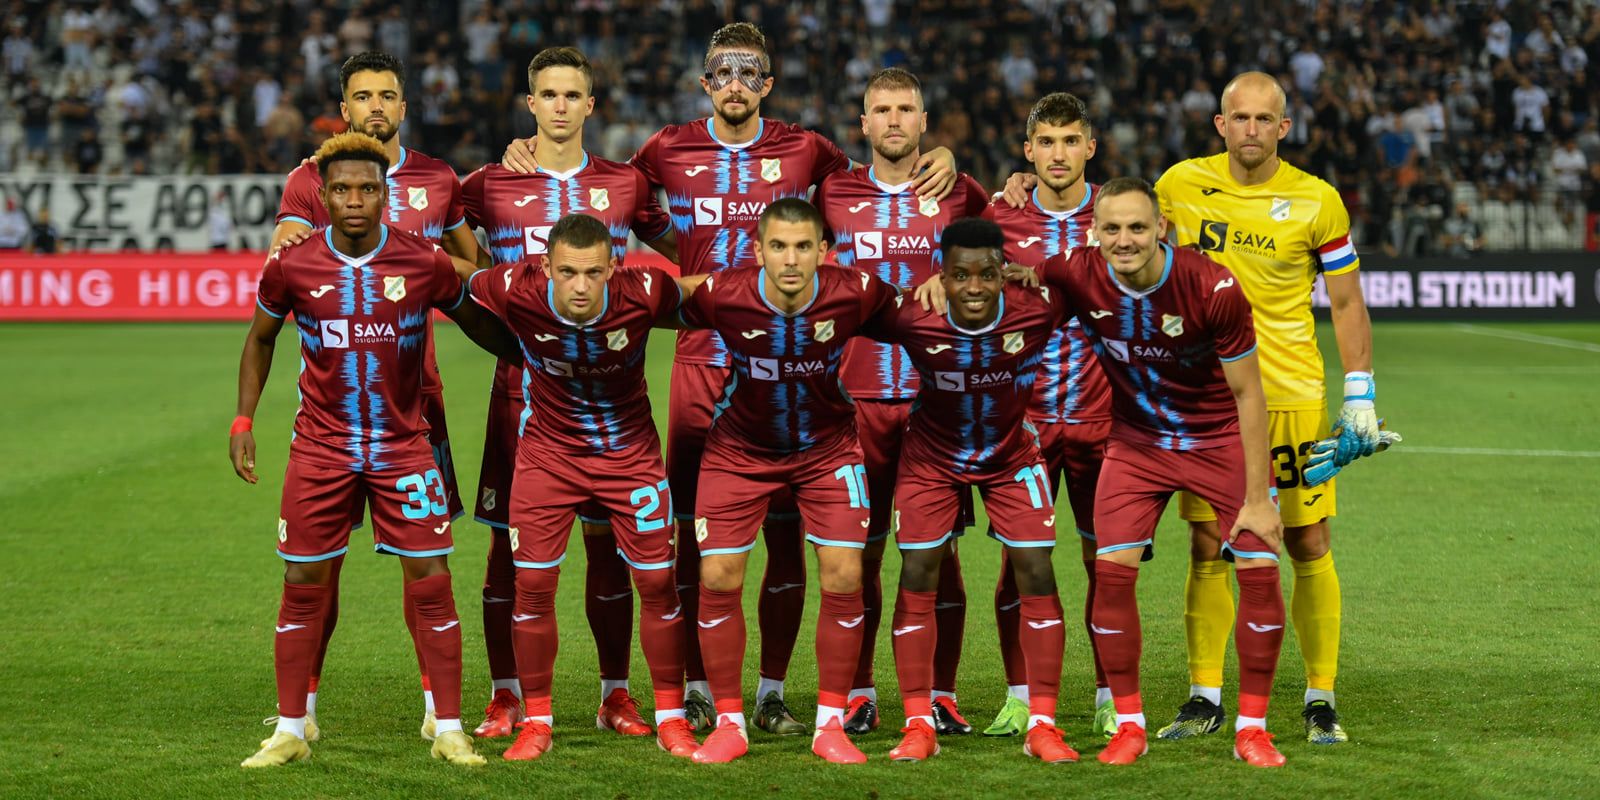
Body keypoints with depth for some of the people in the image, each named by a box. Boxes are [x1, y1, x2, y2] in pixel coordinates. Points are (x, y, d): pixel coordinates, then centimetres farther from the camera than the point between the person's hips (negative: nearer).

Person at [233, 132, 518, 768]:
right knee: (303, 586, 2)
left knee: (431, 584, -4)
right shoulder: (291, 267, -5)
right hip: (320, 446, 1)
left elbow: (477, 324, 9)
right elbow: (260, 338, 12)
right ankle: (290, 731, 14)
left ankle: (448, 731, 6)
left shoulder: (425, 263, -8)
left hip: (404, 446, 0)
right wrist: (243, 419, 7)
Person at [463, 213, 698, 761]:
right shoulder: (514, 291, -26)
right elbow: (458, 286, -5)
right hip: (547, 448, 0)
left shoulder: (643, 293, -26)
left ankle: (671, 718, 15)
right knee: (533, 583, -2)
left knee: (657, 582, 1)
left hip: (629, 450, 0)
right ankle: (536, 722, 12)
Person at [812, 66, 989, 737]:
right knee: (858, 548, 2)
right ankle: (857, 695, 11)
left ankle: (942, 695, 9)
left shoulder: (958, 192, 5)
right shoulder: (833, 194, 8)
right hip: (855, 396, 1)